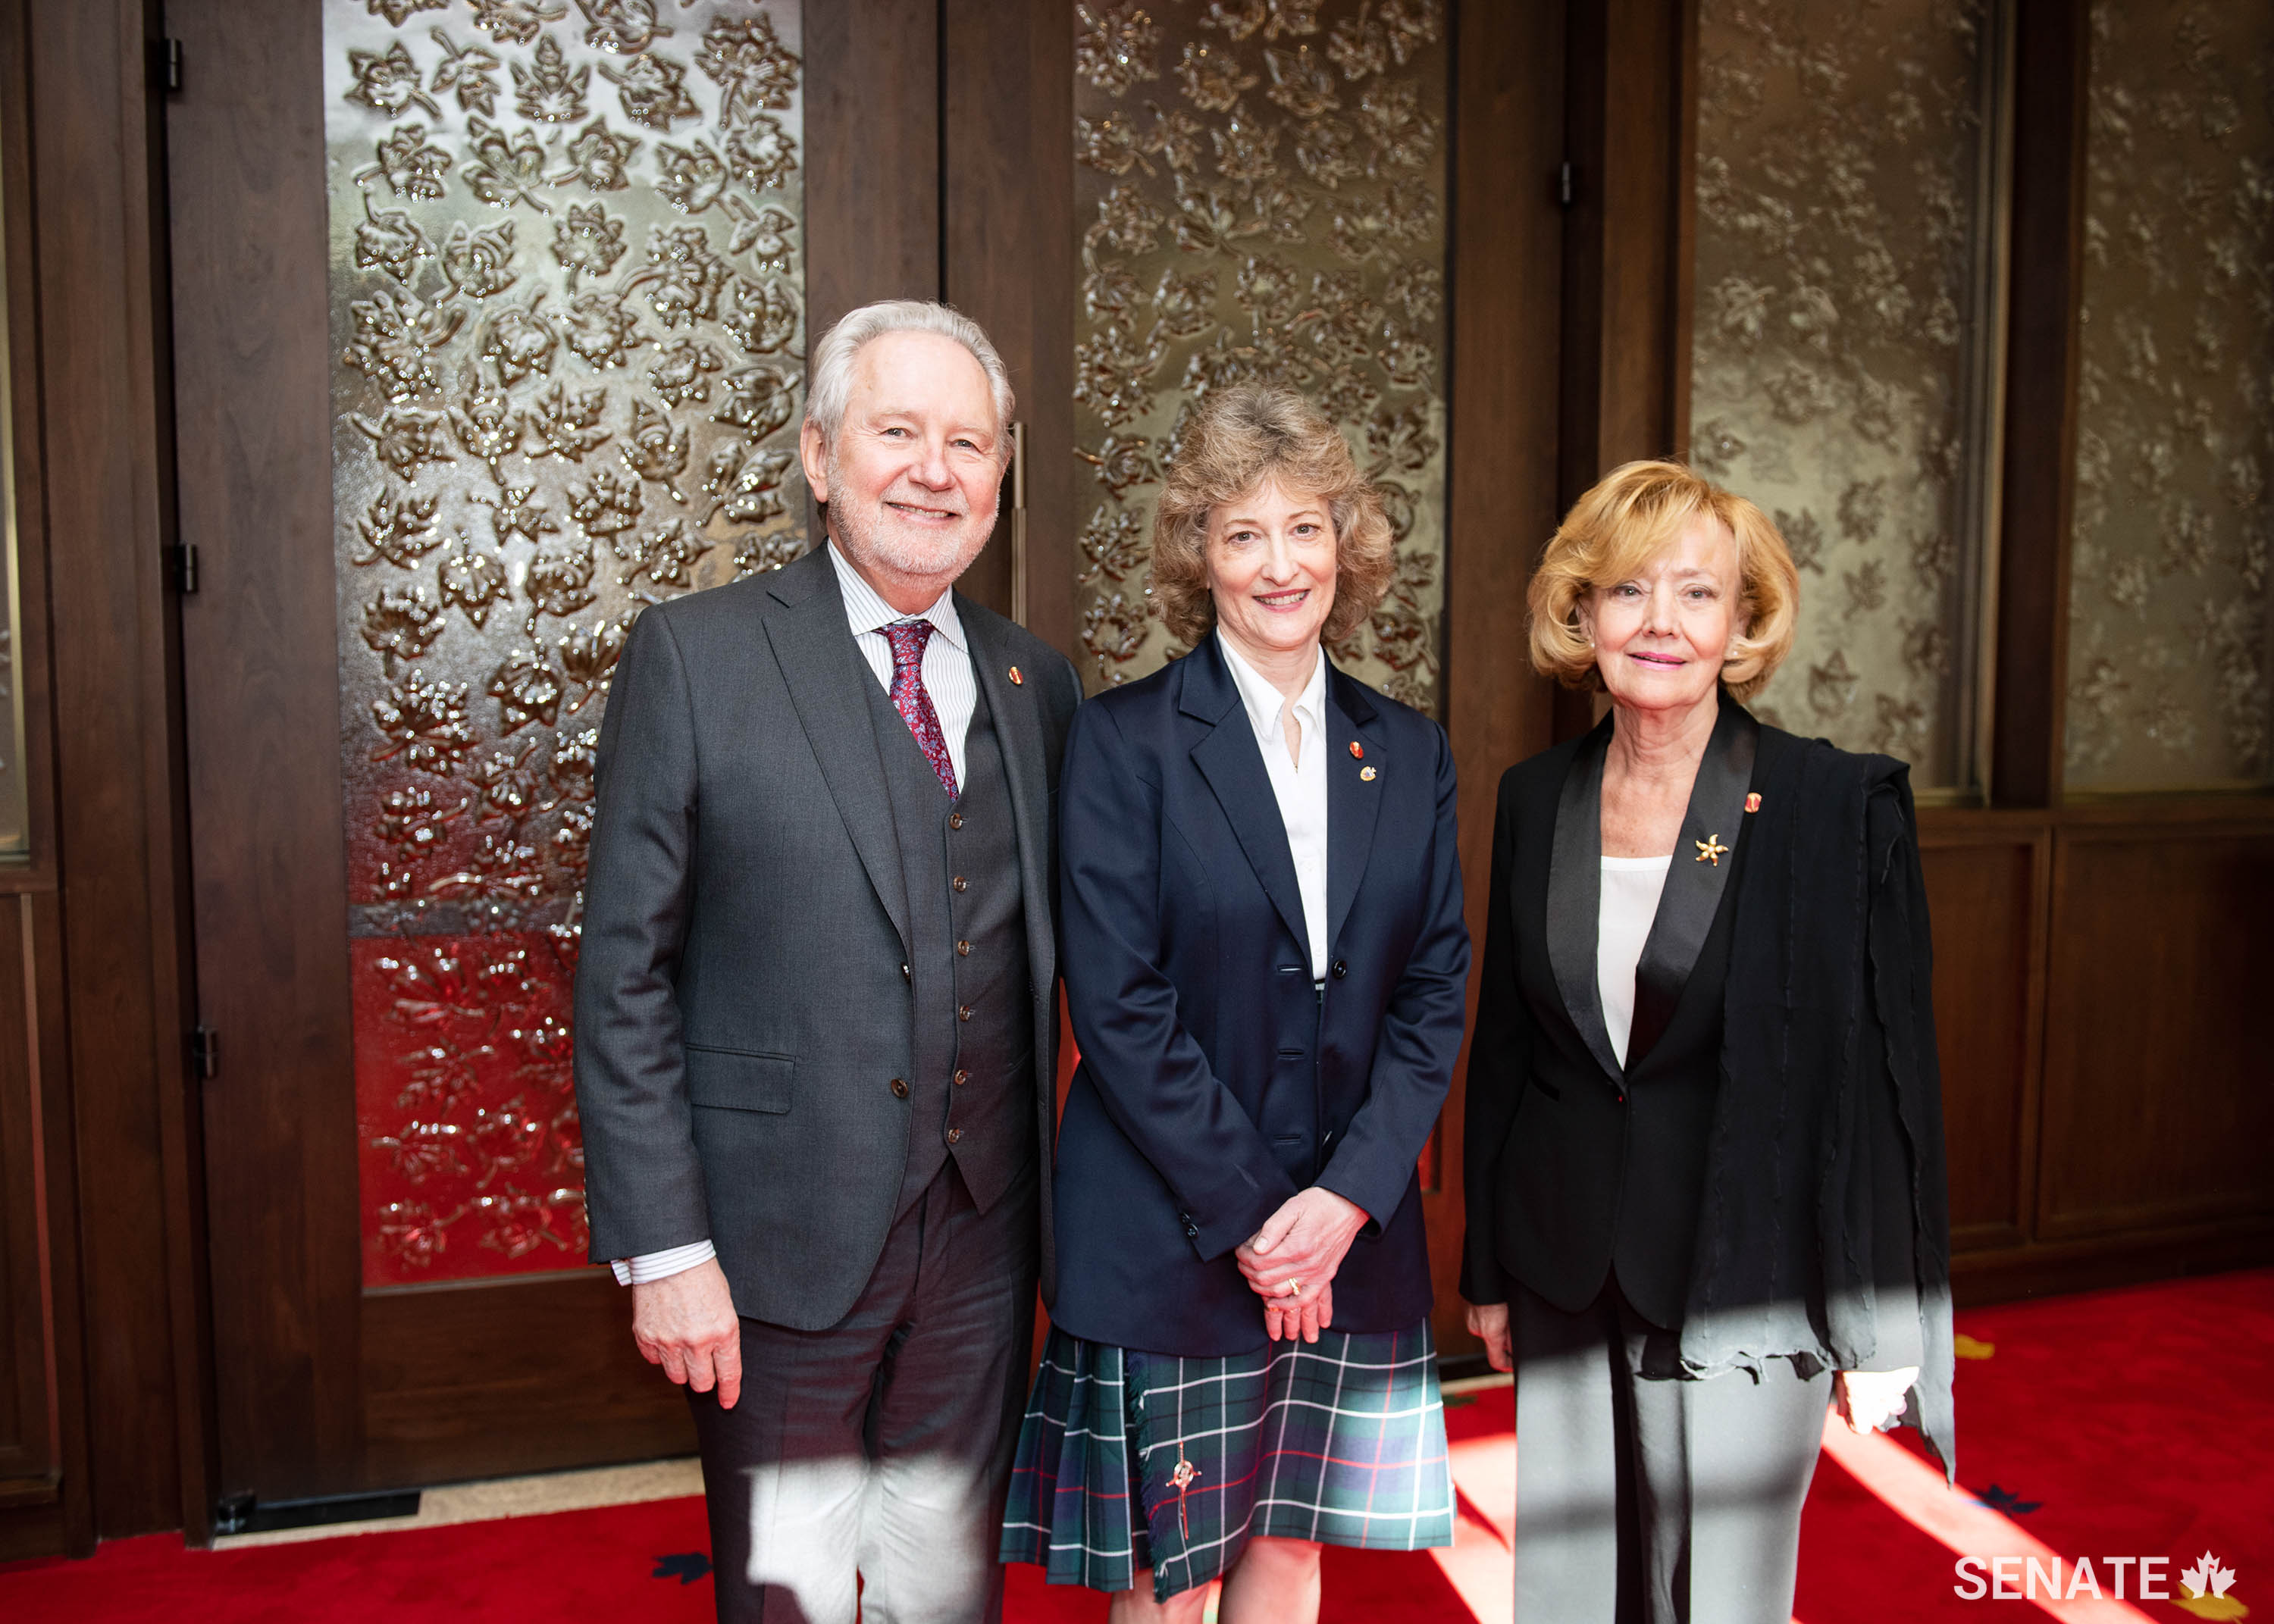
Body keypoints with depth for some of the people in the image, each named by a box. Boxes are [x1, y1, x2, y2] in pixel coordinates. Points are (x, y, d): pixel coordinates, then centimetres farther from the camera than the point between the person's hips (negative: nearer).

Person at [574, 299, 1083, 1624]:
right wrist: (662, 1245, -11)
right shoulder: (695, 656, -7)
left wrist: (1076, 1211, 5)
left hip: (983, 1235, 4)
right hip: (782, 1235, -3)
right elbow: (625, 976, -8)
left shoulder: (1038, 683, 6)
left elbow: (1054, 957, 10)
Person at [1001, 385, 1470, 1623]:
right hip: (1166, 1234, -3)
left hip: (1351, 1236, 4)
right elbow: (1116, 1004, -12)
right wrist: (1247, 1211, -13)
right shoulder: (1123, 739, -7)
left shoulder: (1408, 753, 7)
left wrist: (1345, 1197, -7)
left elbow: (1435, 996, 4)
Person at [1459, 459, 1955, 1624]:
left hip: (1745, 1277, -3)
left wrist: (1884, 1333, -7)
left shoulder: (1841, 804, -9)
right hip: (1568, 1284, 4)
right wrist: (1490, 1270, 12)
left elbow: (1887, 1072, -7)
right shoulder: (1536, 800, 3)